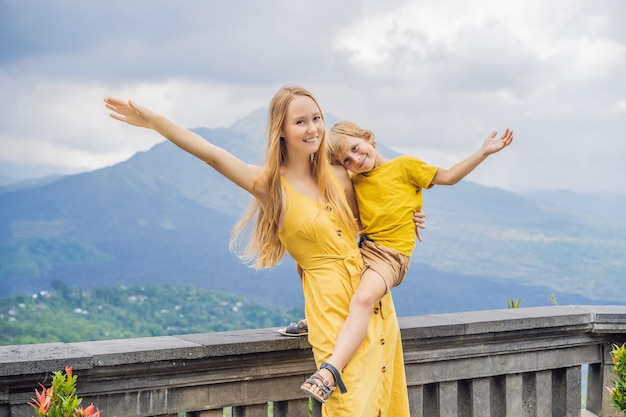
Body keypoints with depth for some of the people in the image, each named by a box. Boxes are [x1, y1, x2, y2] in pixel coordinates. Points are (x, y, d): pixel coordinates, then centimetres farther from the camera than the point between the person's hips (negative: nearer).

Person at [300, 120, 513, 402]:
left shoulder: (404, 166, 3)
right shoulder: (354, 182, 17)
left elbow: (448, 177, 8)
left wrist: (483, 152, 0)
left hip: (391, 254, -7)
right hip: (363, 249, 7)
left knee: (363, 298, -35)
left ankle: (329, 373, -50)